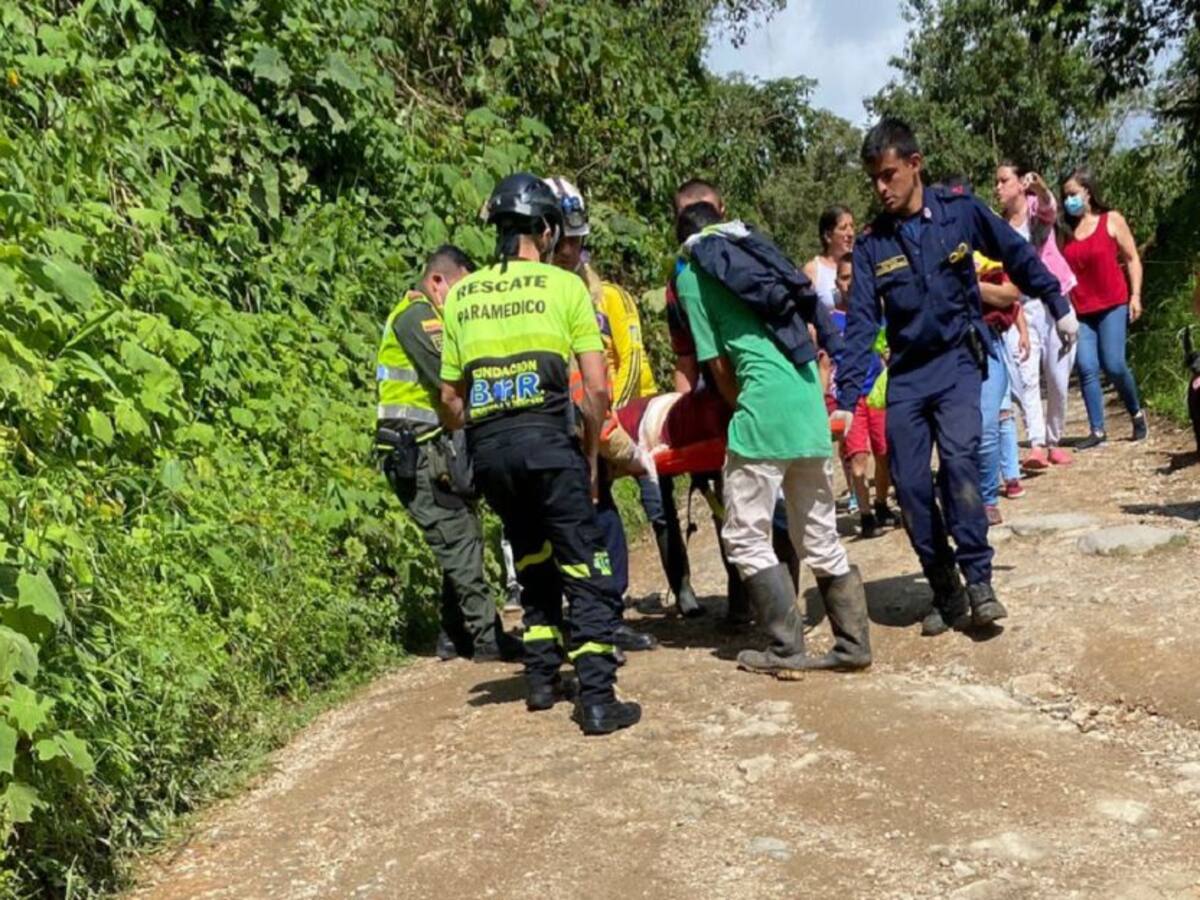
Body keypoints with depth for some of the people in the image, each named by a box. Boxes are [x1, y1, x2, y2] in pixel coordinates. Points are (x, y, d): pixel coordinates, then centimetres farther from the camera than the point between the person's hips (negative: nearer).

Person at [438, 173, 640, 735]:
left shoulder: (460, 295, 13)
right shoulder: (565, 286, 2)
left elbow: (450, 396, 14)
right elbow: (596, 388, -4)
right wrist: (590, 457, 6)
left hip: (487, 450, 5)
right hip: (546, 440, -5)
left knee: (534, 565, 23)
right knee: (587, 574, 3)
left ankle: (542, 679, 29)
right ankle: (597, 701, -1)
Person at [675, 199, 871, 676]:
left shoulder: (691, 275, 6)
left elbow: (718, 363, 2)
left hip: (765, 405, -7)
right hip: (812, 404, 7)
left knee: (745, 537, 4)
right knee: (821, 539, 14)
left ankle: (787, 648, 4)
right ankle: (853, 643, 18)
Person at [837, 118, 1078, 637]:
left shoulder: (960, 211, -5)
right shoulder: (872, 243, -1)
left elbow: (1017, 256, 8)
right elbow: (861, 322, -4)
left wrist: (1058, 306, 14)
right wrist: (847, 398, -12)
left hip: (958, 361, -2)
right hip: (905, 374, 3)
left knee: (958, 458, -25)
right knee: (910, 486, -3)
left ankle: (978, 580, -15)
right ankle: (946, 593, 10)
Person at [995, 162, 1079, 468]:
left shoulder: (1037, 208, -2)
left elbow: (1048, 205, -28)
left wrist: (1039, 185, -50)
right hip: (1020, 308, 2)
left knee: (1058, 379, 2)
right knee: (1026, 377, -14)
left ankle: (1054, 442, 17)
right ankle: (1036, 446, -20)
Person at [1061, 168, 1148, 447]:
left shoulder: (1112, 220, 4)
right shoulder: (1066, 230, 9)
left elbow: (1132, 259, 4)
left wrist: (1135, 295, -5)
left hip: (1113, 306, -3)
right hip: (1080, 311, 3)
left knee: (1113, 365, -10)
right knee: (1087, 368, -6)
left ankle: (1137, 414, 16)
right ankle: (1097, 431, -2)